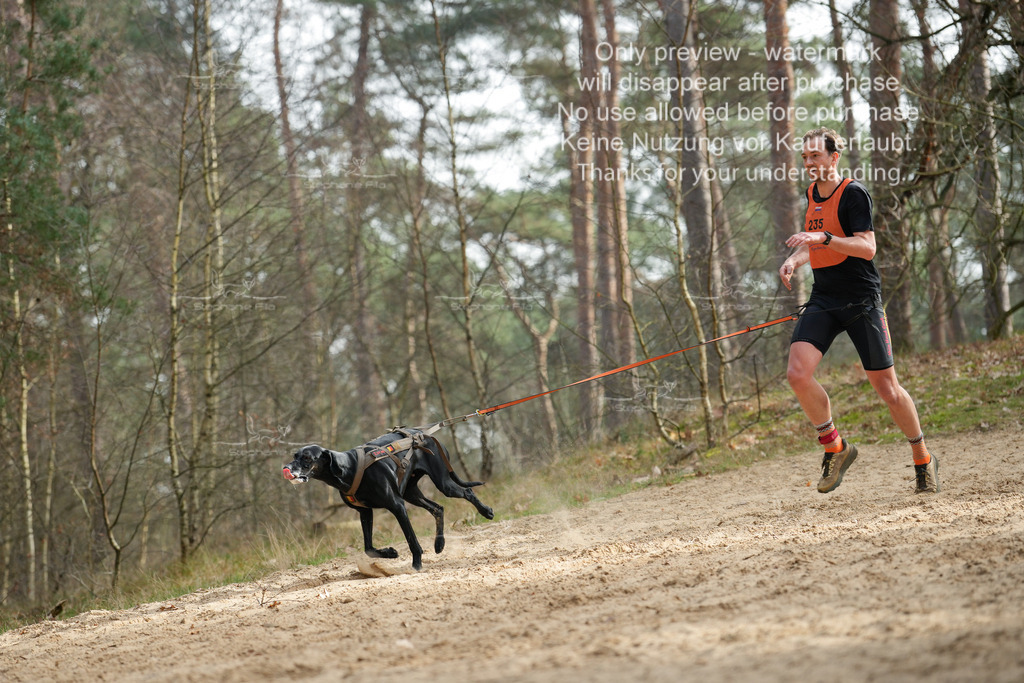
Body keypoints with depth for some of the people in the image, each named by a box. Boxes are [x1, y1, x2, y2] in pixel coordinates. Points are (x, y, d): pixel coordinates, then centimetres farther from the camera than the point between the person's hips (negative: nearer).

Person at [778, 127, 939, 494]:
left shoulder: (853, 193, -10)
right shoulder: (813, 193, 13)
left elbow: (867, 247, -21)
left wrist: (823, 238, -32)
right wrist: (795, 260, 10)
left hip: (861, 300, -6)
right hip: (823, 299, 6)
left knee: (886, 387, -1)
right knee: (797, 374, -16)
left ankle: (923, 460, 19)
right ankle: (836, 448, 2)